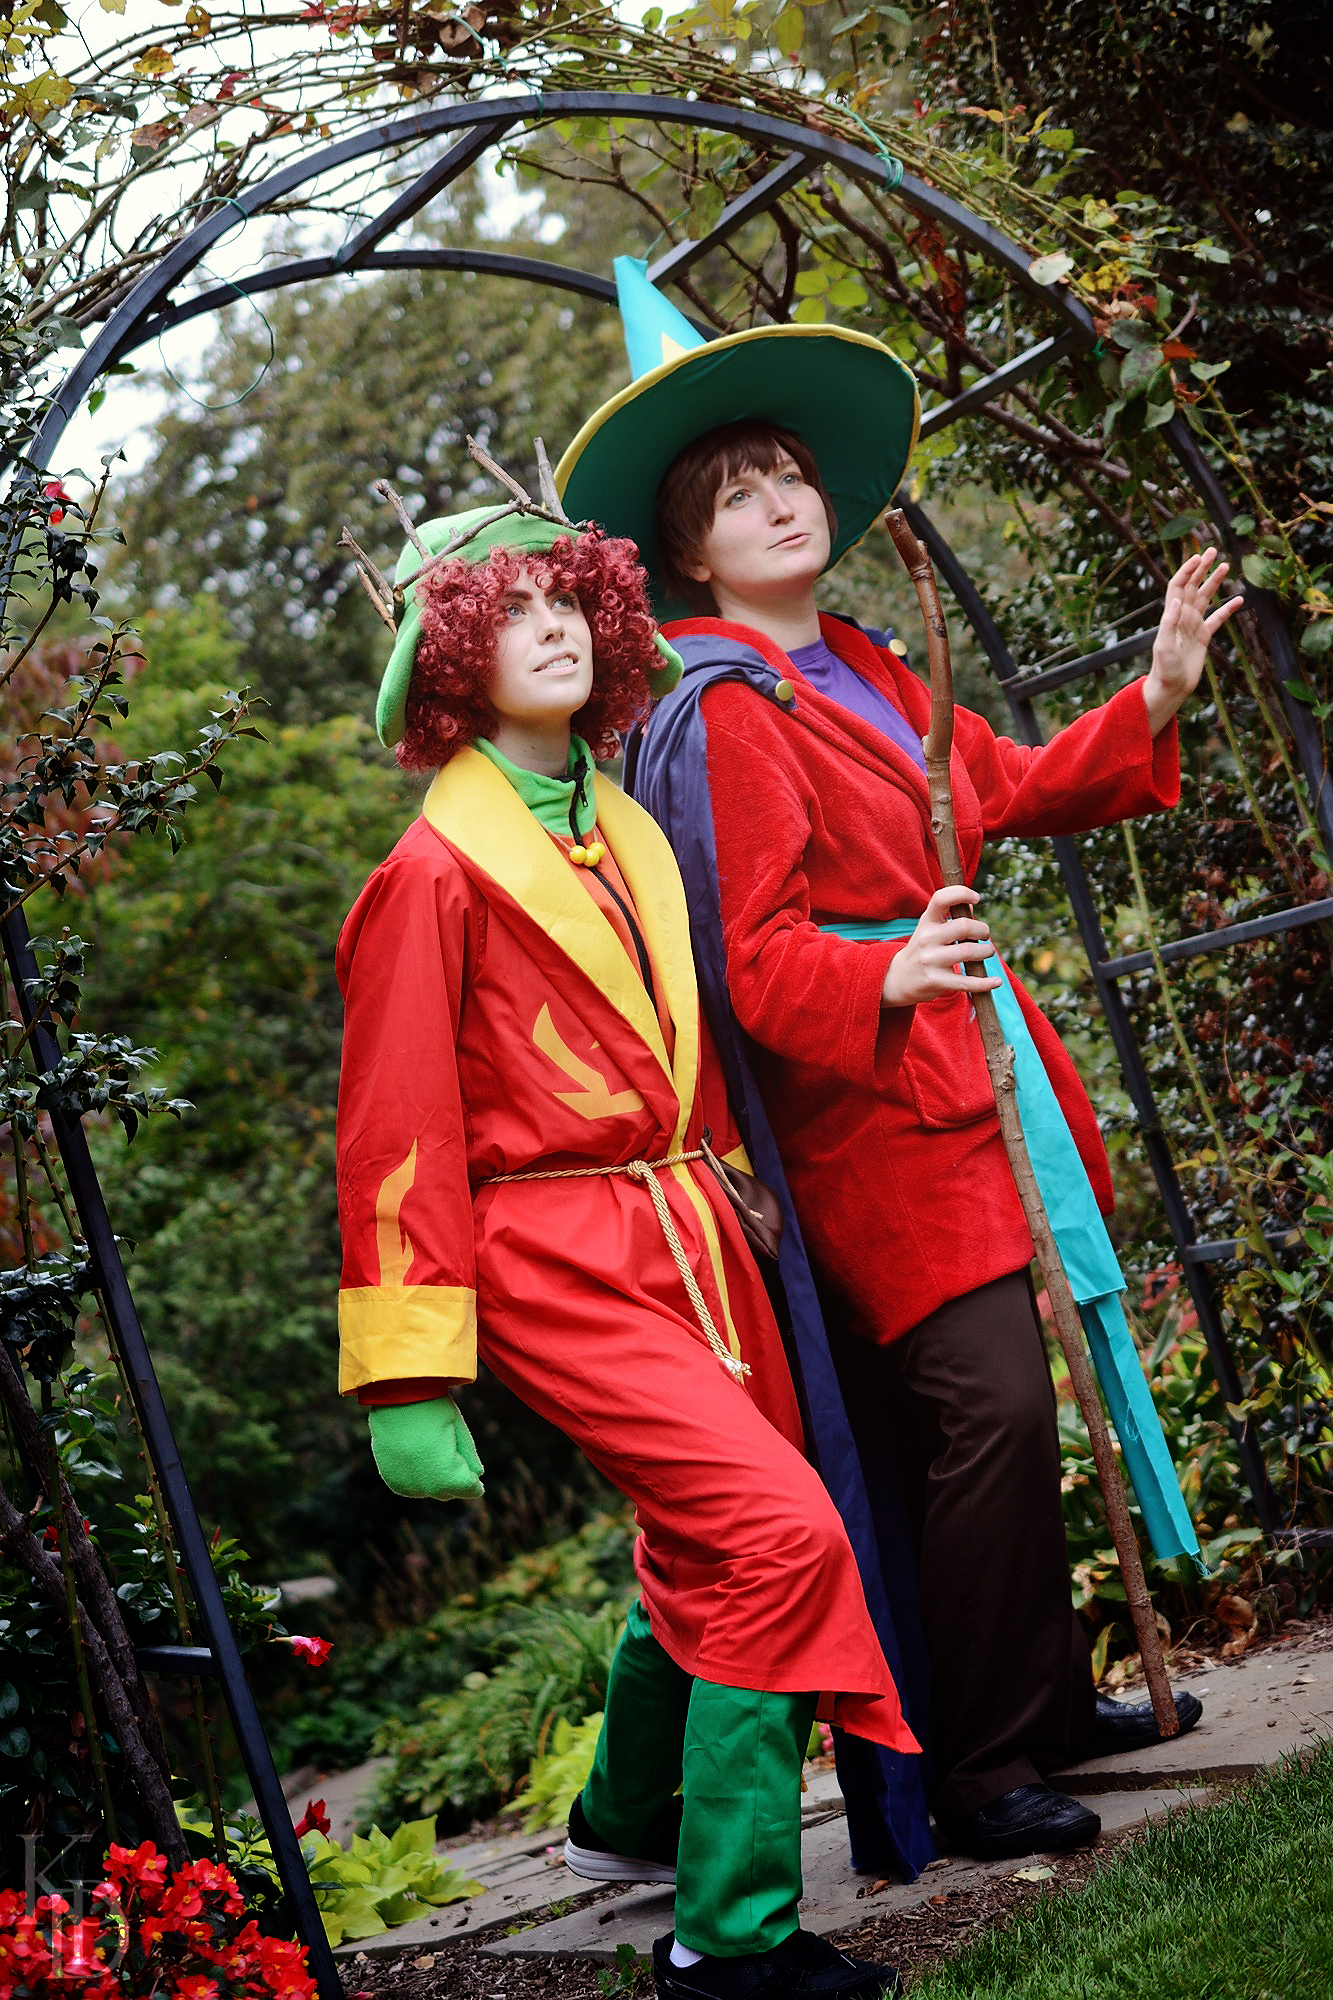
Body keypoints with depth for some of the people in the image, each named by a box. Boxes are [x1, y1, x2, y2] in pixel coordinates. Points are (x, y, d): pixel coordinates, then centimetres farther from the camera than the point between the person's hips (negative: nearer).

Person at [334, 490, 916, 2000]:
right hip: (556, 1266, -8)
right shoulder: (435, 870, -9)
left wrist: (737, 1196, 23)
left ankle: (624, 1818, 43)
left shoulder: (628, 830, 14)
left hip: (688, 1234, 8)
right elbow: (396, 1136, -10)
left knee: (704, 1552, 16)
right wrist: (409, 1385, -13)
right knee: (776, 1534, -19)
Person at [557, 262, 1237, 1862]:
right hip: (870, 1108, -9)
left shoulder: (866, 673, 17)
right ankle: (980, 1770, -5)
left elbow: (1018, 788, 24)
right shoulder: (721, 713, -10)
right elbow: (758, 956, -17)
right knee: (987, 1402, -14)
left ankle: (1053, 1697, 27)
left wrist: (1155, 696, 13)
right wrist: (888, 979, -35)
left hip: (965, 1072, 9)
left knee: (1011, 1402, 13)